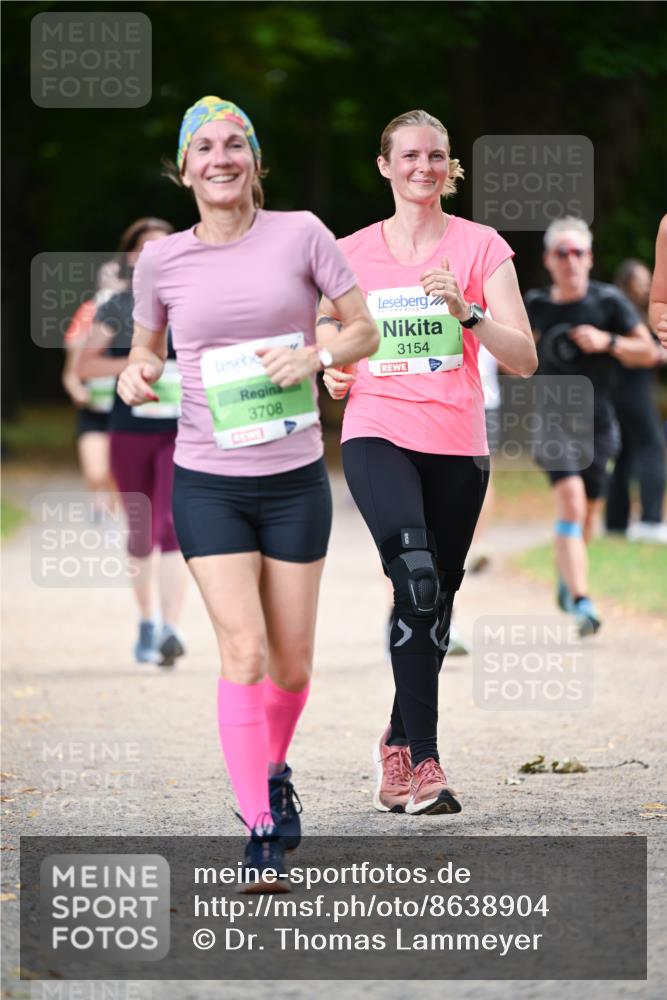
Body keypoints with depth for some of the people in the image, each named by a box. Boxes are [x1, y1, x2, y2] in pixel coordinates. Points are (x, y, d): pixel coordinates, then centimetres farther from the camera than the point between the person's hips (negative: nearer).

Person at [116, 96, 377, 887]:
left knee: (291, 660, 7)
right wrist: (136, 374, -7)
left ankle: (273, 769, 38)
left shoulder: (300, 235, -3)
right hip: (206, 483, -1)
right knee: (243, 649, -13)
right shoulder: (162, 260, 0)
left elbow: (364, 331, 3)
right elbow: (145, 347, 16)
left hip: (294, 479, 1)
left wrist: (315, 354, -17)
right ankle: (259, 834, -10)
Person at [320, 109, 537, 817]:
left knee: (435, 602, 8)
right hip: (377, 435, -2)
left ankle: (398, 744, 29)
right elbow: (330, 329, 24)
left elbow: (523, 359, -4)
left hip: (457, 446, 2)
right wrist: (331, 370, 2)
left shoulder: (480, 247, 2)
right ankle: (424, 759, -24)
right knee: (418, 579, -24)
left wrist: (467, 312, -20)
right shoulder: (352, 254, 6)